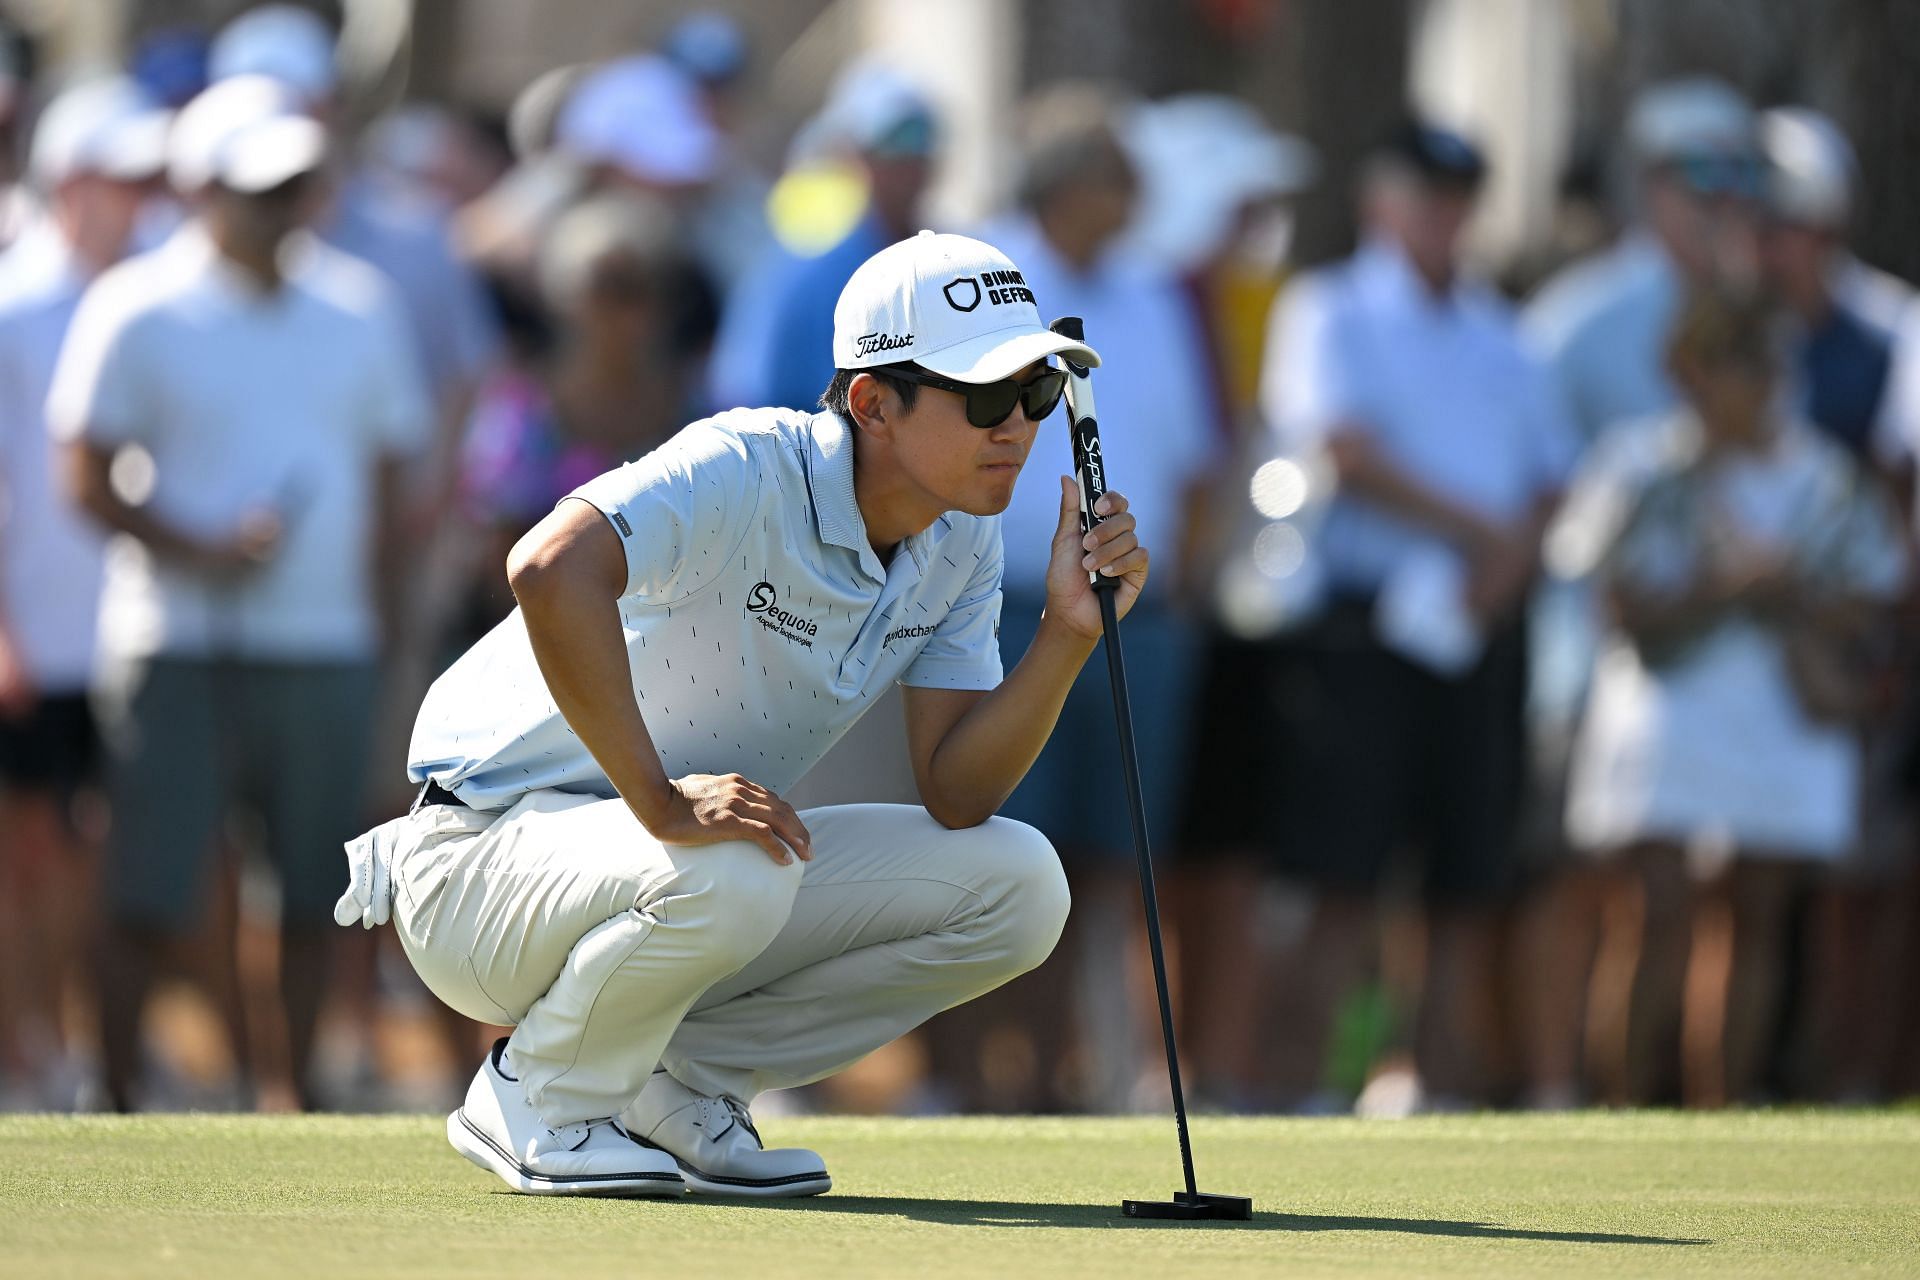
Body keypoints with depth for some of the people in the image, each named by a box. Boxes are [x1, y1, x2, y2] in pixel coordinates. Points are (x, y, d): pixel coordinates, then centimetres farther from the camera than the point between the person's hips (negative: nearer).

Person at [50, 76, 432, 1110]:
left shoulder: (359, 308, 11)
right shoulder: (139, 310, -3)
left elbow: (389, 464, 19)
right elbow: (89, 479, -5)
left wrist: (373, 585, 9)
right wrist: (201, 553, -17)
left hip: (325, 646, 4)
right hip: (179, 646, -4)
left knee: (315, 893, 4)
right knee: (149, 898, -6)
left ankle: (304, 1096, 12)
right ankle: (116, 1099, 2)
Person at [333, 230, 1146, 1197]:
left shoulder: (960, 542, 0)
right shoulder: (744, 471, -25)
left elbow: (956, 794, -6)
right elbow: (551, 568, -44)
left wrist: (1070, 633, -20)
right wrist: (661, 803, -41)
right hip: (491, 855, -8)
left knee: (1017, 883, -7)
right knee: (730, 872, -39)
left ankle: (675, 1085, 4)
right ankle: (539, 1097, -9)